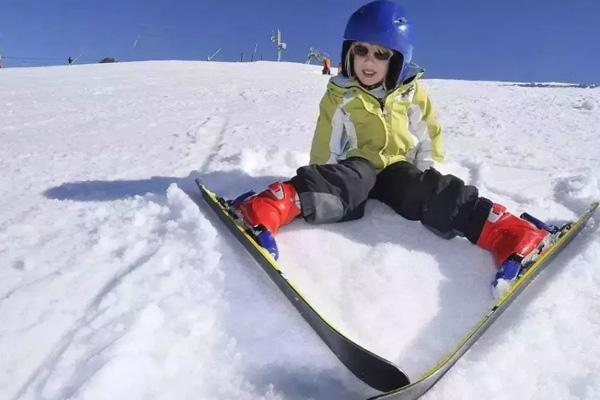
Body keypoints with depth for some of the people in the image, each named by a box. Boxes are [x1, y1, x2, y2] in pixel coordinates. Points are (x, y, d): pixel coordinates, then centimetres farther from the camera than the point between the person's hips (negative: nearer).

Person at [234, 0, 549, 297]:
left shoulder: (412, 92, 5)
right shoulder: (339, 96, 1)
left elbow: (429, 135, 11)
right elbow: (326, 148, 3)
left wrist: (426, 171, 3)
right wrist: (323, 183, 1)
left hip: (400, 166, 2)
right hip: (358, 165, -2)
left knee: (439, 194, -28)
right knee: (342, 184, -37)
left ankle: (511, 236, -42)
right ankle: (265, 212, -58)